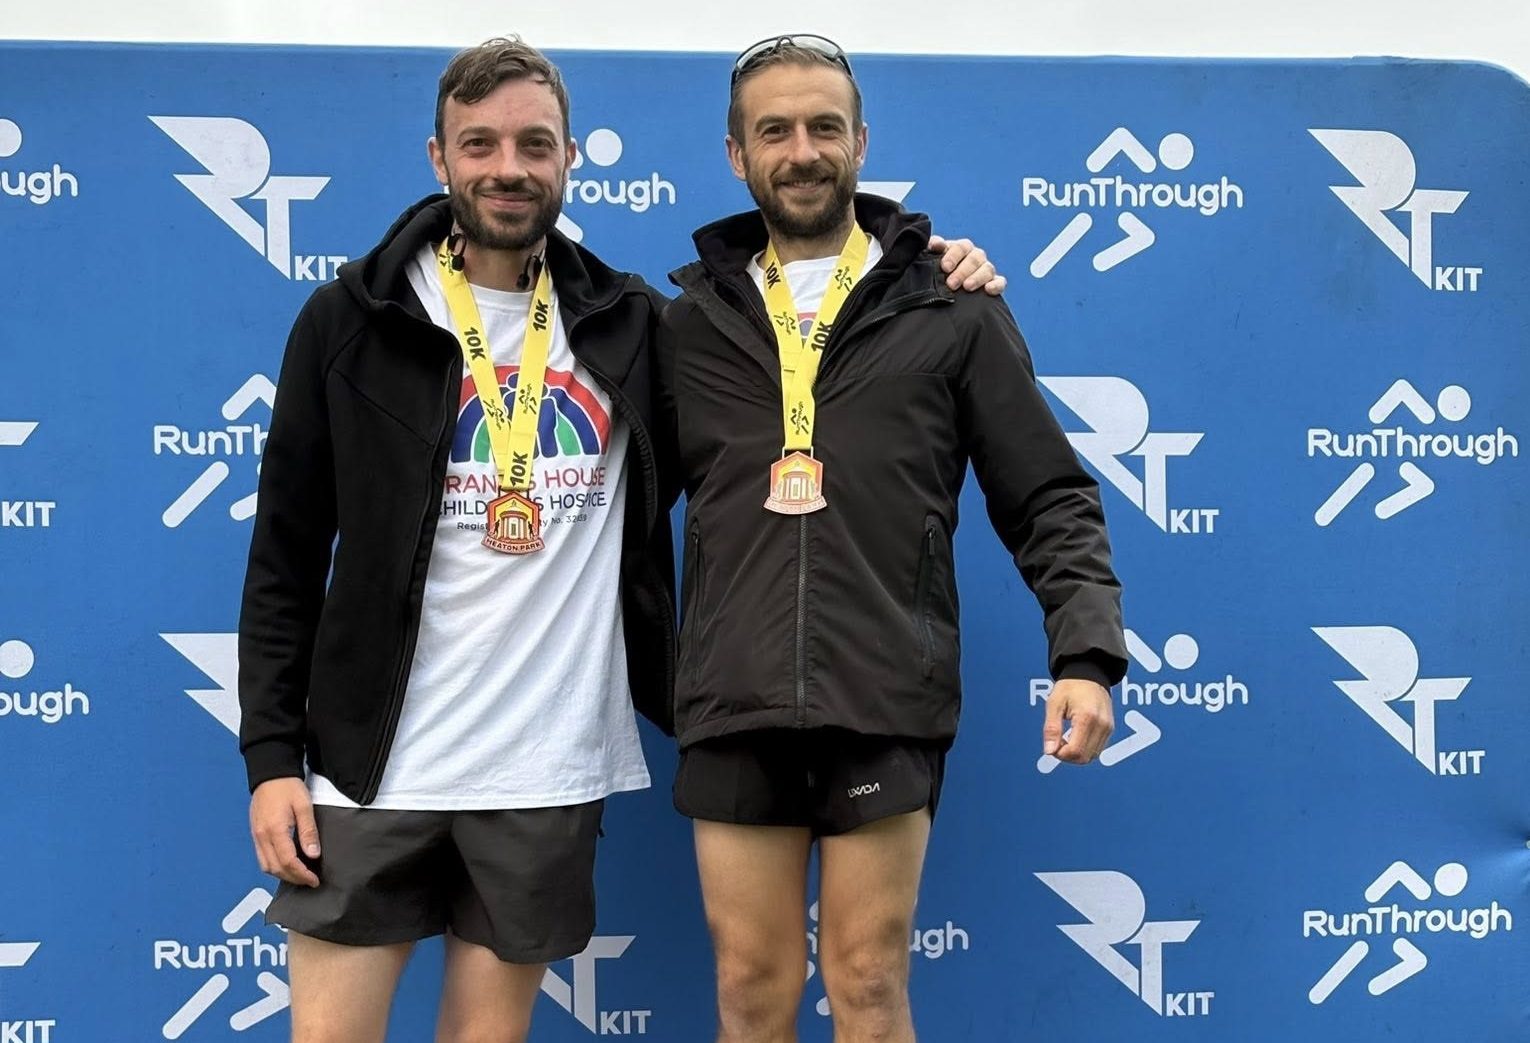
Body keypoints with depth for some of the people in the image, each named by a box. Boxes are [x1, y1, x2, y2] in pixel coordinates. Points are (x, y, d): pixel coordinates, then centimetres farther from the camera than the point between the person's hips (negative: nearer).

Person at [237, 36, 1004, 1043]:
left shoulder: (628, 325, 4)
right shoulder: (352, 321, -1)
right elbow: (286, 561, 0)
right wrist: (271, 755, -5)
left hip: (550, 774, 2)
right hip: (371, 767, -1)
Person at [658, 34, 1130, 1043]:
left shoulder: (951, 308, 5)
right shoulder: (690, 319, 9)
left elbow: (1050, 499, 3)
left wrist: (1087, 654, -9)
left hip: (888, 703, -2)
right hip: (733, 707, 2)